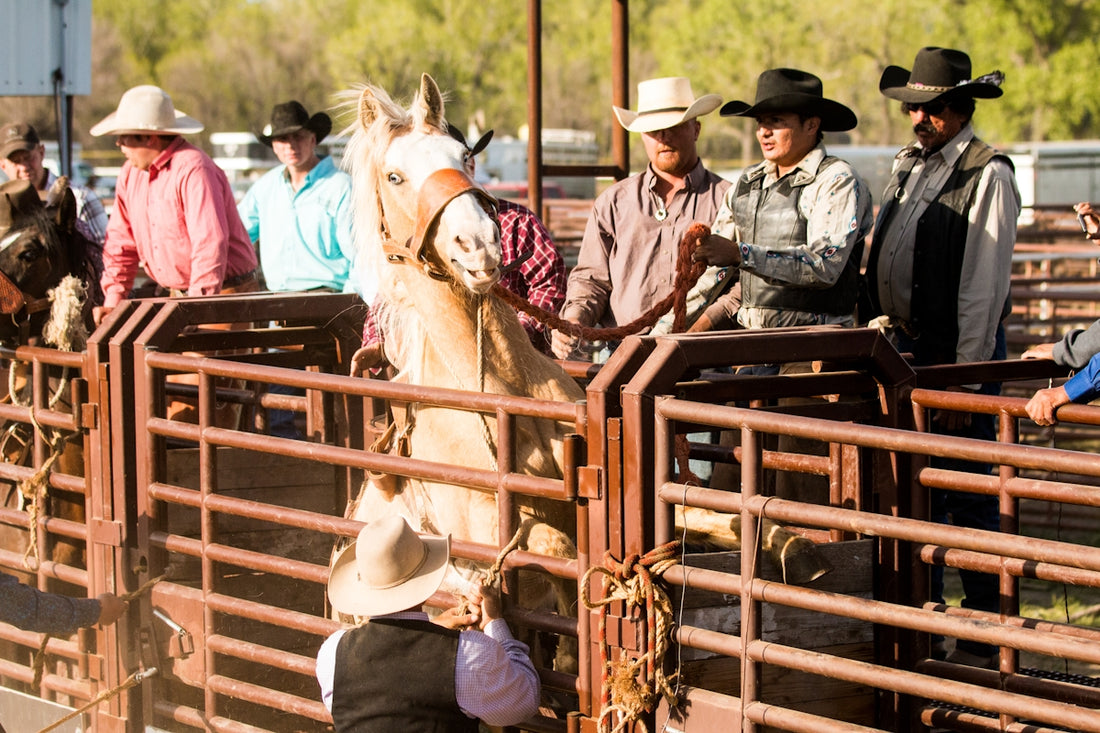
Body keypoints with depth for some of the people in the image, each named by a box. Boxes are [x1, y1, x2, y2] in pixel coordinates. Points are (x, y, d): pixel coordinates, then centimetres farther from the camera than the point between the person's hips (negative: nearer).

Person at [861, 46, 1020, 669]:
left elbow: (983, 287, -14)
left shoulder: (988, 175, -10)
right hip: (906, 349, 8)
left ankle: (981, 643, 4)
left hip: (961, 357, -8)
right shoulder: (910, 166, 14)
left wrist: (965, 379, -16)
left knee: (971, 501, -3)